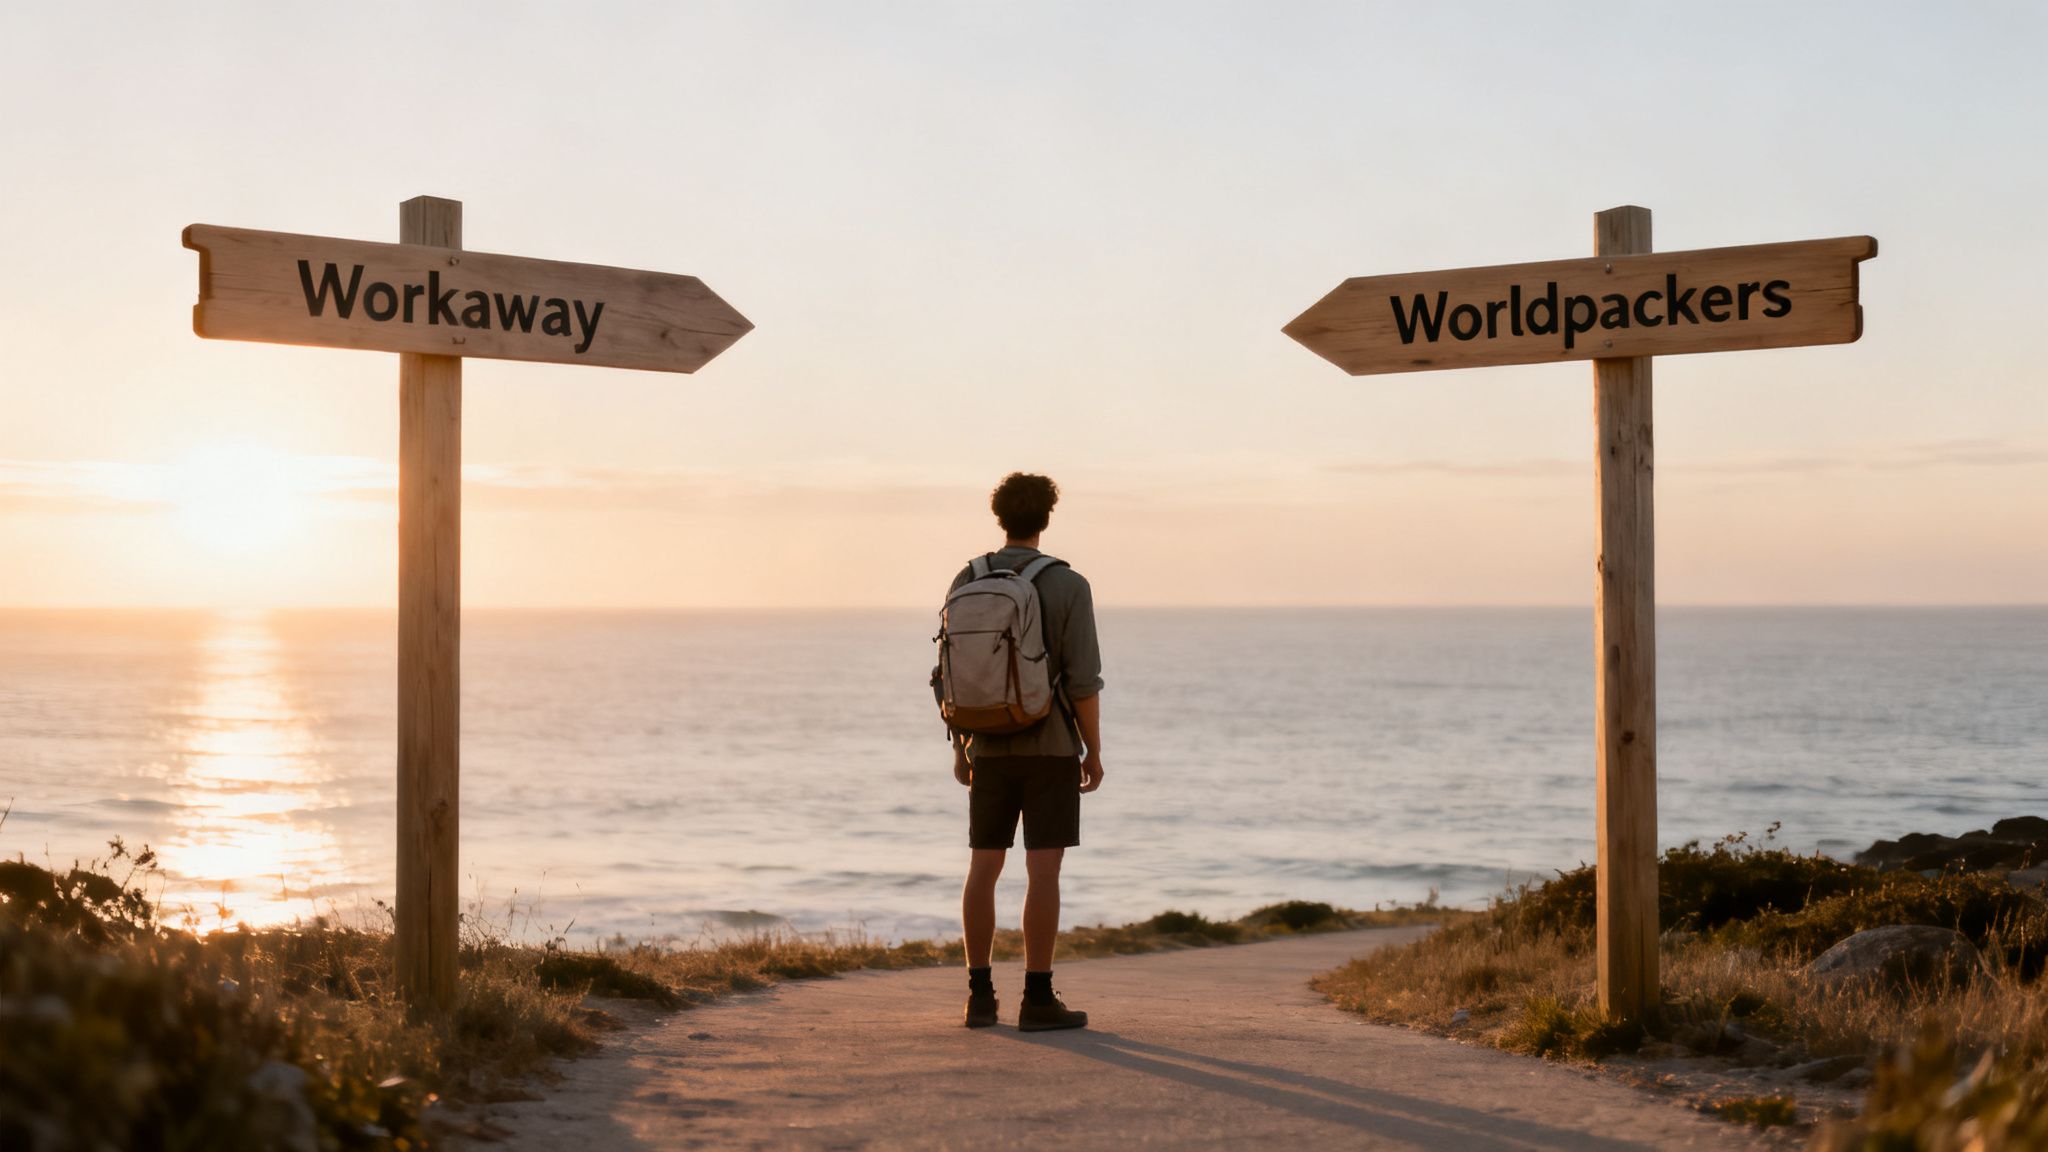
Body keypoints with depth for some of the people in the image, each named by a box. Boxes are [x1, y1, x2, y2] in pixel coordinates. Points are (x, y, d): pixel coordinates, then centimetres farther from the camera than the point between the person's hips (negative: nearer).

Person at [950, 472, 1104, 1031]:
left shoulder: (966, 581, 1)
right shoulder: (1068, 586, -11)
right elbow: (1083, 680, -13)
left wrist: (960, 747, 13)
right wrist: (1094, 752, -3)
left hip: (991, 748, 4)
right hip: (1051, 748, -4)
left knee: (983, 869, 8)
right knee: (1043, 873, -3)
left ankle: (981, 995, 8)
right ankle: (1038, 999, -4)